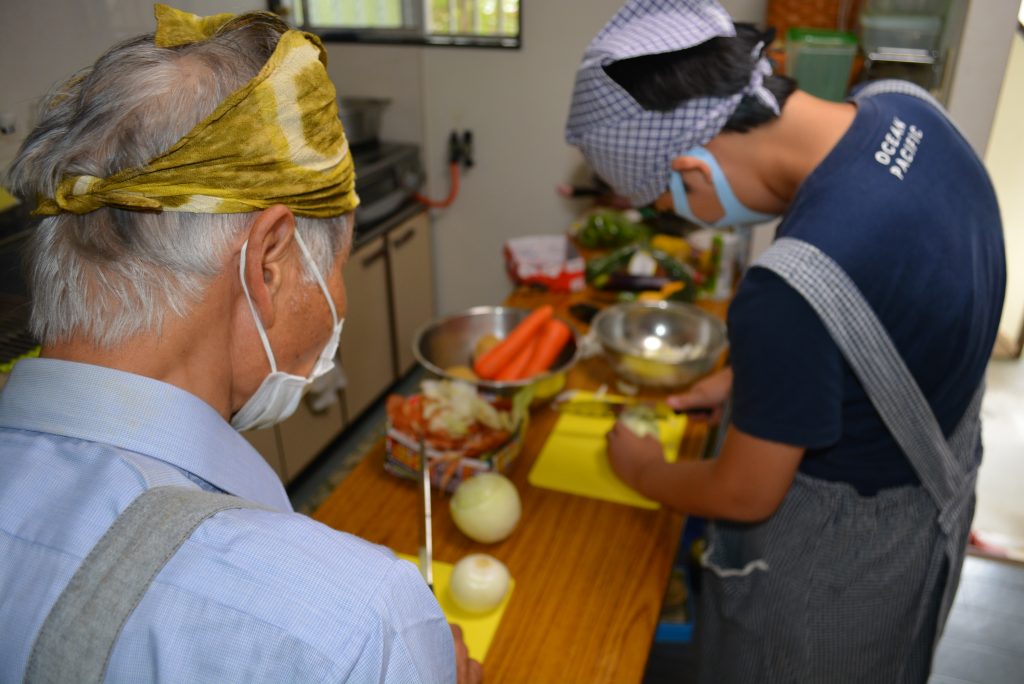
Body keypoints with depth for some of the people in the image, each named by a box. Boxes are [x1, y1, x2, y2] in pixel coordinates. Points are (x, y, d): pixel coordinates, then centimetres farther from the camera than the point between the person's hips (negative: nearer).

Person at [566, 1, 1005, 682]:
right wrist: (751, 372, 7)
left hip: (838, 548, -7)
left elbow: (745, 495, -22)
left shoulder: (790, 292, -40)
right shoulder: (905, 105, -14)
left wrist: (643, 471, -3)